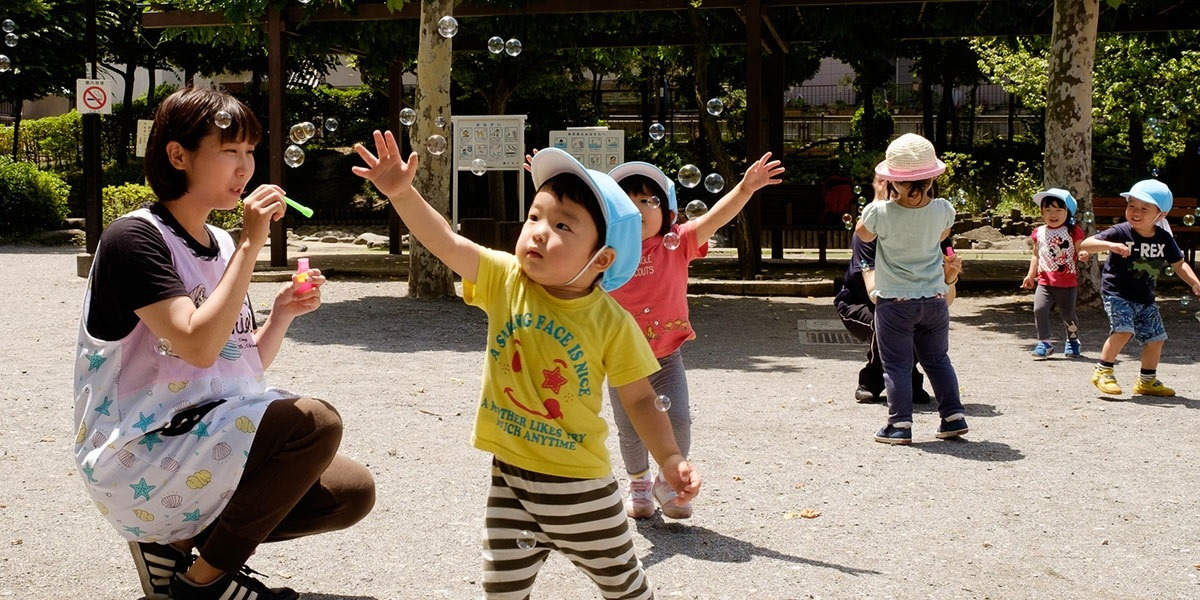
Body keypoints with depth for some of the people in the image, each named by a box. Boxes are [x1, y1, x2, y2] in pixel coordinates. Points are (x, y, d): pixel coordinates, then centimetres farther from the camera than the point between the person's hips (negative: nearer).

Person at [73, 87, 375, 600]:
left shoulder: (221, 246, 11)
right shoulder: (134, 237, -14)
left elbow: (245, 366, 13)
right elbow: (198, 345, -26)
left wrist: (283, 313, -4)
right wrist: (251, 245, -23)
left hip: (209, 446, 8)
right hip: (135, 463, -8)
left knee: (353, 492, -1)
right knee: (314, 423, -25)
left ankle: (177, 539, 6)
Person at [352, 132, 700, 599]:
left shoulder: (612, 324, -14)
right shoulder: (505, 280, -8)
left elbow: (639, 399, -6)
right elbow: (445, 241, -19)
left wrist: (670, 458, -15)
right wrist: (402, 194, -33)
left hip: (579, 482, -2)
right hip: (510, 471, 2)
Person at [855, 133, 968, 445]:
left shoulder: (880, 212, -19)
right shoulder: (942, 210, -9)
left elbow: (863, 234, 4)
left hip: (894, 302, -3)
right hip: (934, 299, 3)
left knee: (897, 364, 4)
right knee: (938, 360, 18)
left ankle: (899, 424, 2)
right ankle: (953, 416, 20)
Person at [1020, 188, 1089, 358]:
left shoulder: (1073, 231, -3)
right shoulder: (1039, 233, 6)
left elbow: (1079, 252, -3)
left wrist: (1082, 255, -26)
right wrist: (1030, 275, 9)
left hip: (1067, 282, -2)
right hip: (1045, 281, 2)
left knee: (1067, 313, 8)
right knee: (1039, 308, -15)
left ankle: (1073, 340, 33)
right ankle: (1044, 342, -6)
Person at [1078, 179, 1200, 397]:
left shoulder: (1164, 238, -3)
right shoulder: (1120, 232, -16)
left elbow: (1179, 264, 9)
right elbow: (1085, 244, -24)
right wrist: (1111, 245, -40)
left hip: (1145, 298, 6)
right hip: (1117, 293, -6)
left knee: (1156, 337, 8)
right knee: (1124, 329, -24)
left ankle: (1147, 381, 27)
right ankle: (1102, 371, -8)